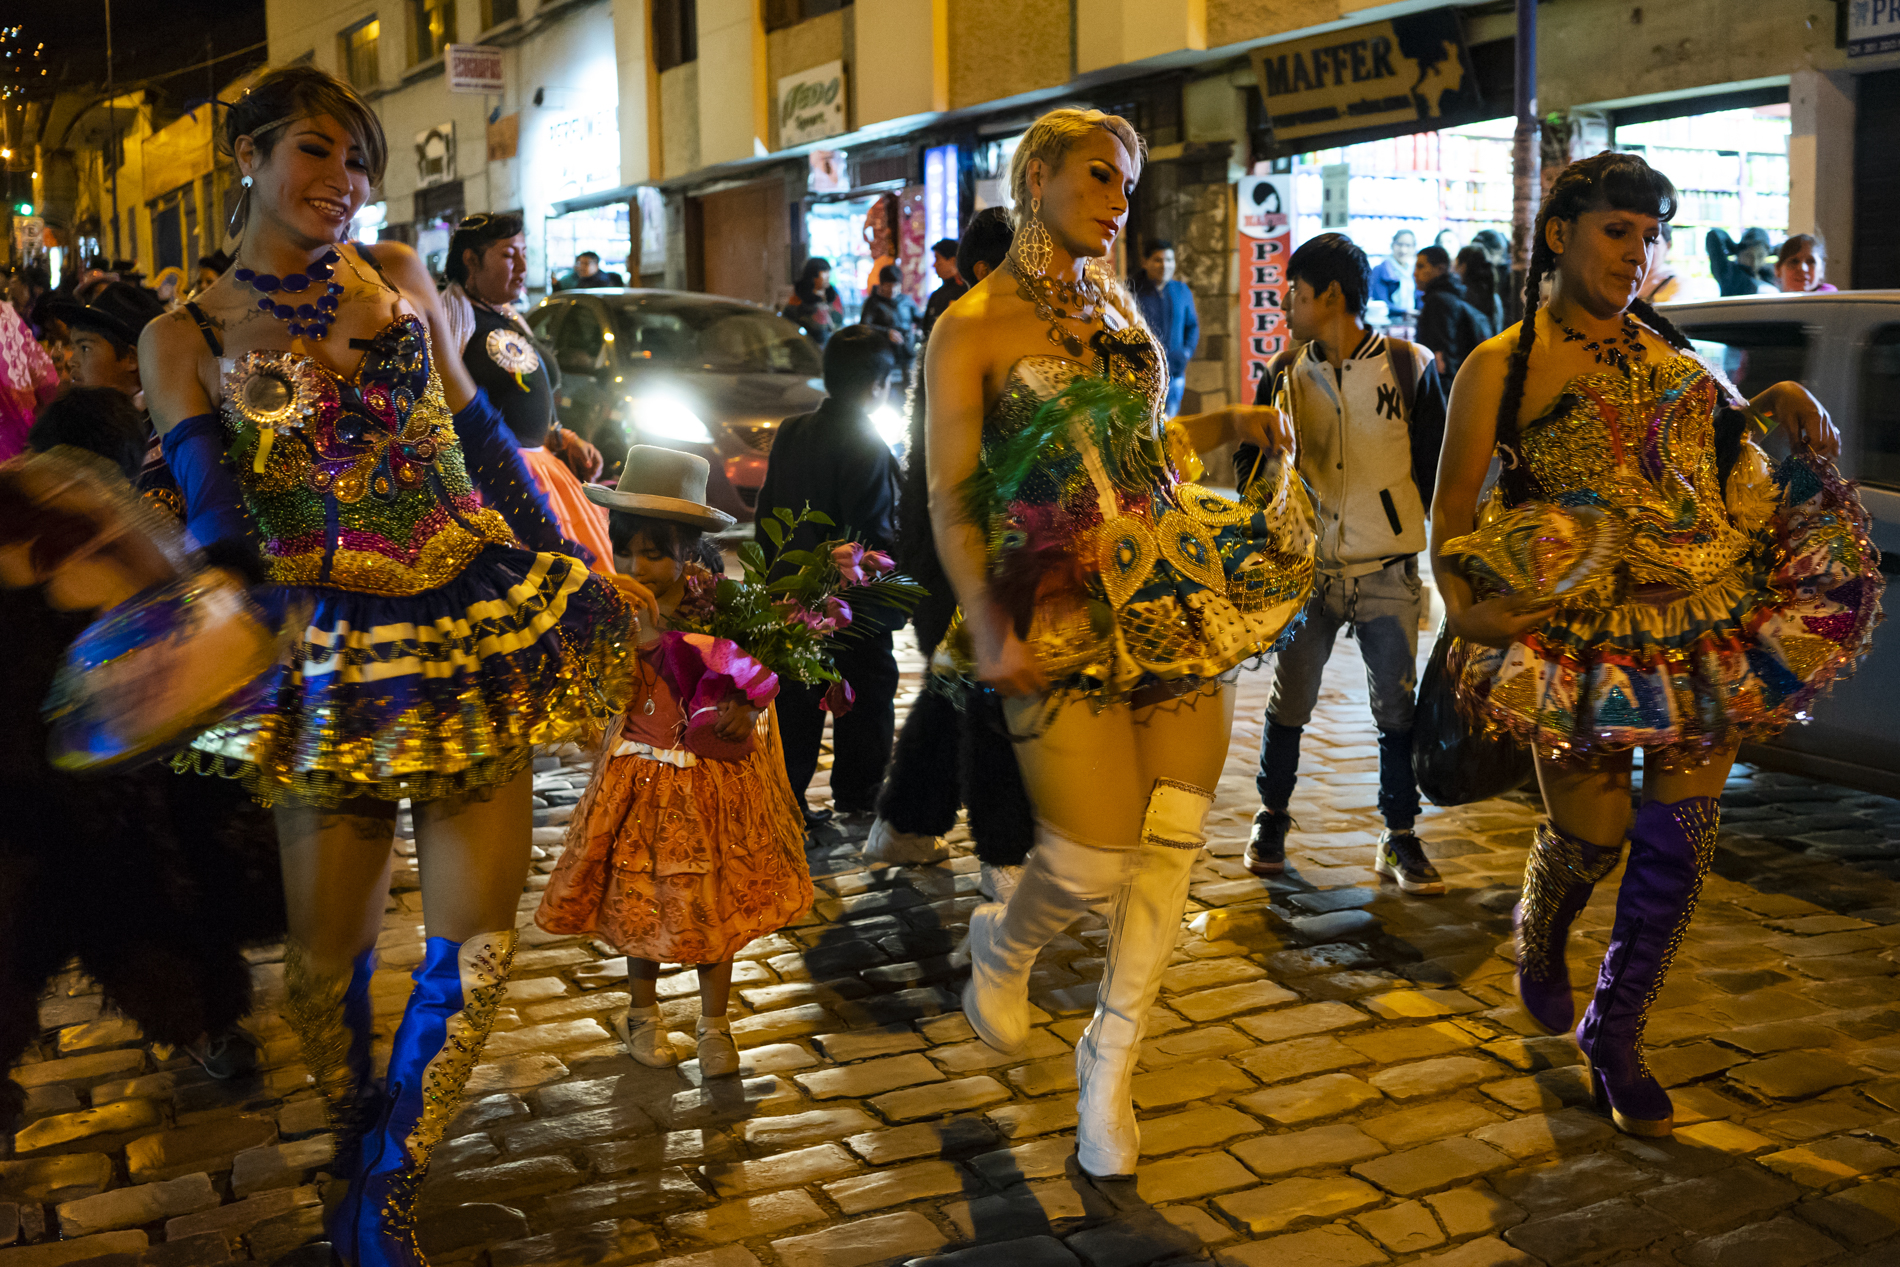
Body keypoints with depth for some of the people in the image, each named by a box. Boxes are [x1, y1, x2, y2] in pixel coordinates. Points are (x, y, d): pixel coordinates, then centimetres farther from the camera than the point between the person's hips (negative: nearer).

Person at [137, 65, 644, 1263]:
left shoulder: (397, 274, 9)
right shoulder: (185, 336, 2)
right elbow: (214, 516, -10)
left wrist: (577, 561, 14)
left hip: (478, 621, 3)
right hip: (337, 654, -2)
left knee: (478, 927, 0)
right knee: (329, 951, 3)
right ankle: (359, 1162, 33)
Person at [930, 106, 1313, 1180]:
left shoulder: (1119, 308, 17)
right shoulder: (972, 328, -2)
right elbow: (953, 497, -6)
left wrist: (1230, 426, 10)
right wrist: (988, 623, -19)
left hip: (1174, 596, 6)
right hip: (1061, 610, -6)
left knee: (1171, 846, 1)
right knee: (1094, 863, -8)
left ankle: (1110, 1064, 19)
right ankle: (1004, 945, 28)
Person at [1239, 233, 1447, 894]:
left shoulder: (1409, 367, -3)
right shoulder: (1285, 373, 4)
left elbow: (1437, 469, 2)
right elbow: (1253, 461, 16)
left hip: (1389, 572, -2)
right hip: (1306, 568, 2)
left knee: (1398, 708, 1)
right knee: (1289, 701, 9)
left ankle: (1400, 838, 16)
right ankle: (1272, 816, 29)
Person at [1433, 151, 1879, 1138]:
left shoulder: (1659, 341, 11)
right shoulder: (1500, 369, -5)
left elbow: (1716, 429, 25)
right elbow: (1450, 514, -3)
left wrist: (1780, 401, 4)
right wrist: (1462, 607, -18)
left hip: (1709, 621, 4)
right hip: (1586, 631, -4)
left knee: (1679, 840, 3)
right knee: (1590, 832, 1)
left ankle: (1614, 1036, 22)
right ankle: (1540, 940, 39)